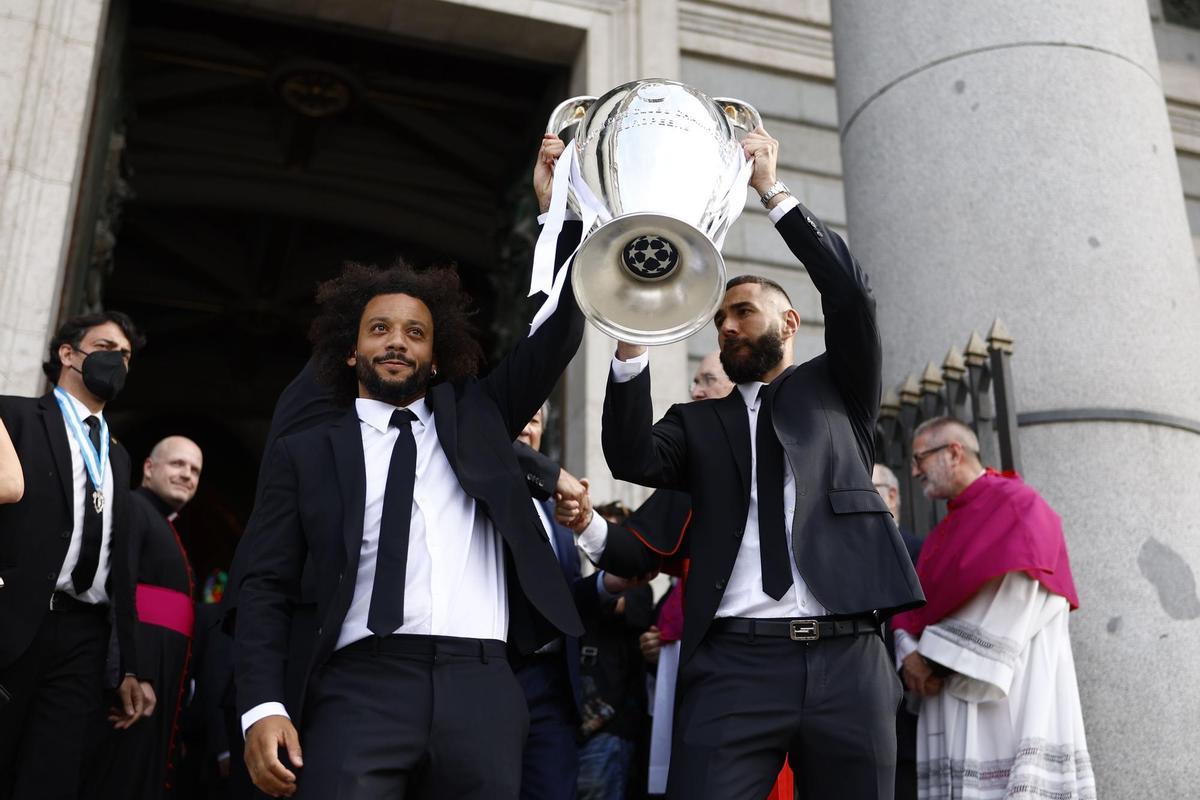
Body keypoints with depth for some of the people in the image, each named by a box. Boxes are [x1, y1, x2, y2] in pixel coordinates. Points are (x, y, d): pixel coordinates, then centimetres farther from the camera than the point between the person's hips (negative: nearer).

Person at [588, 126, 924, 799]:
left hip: (847, 660, 0)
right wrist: (632, 341, -9)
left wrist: (773, 191, 2)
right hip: (733, 665, 1)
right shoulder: (699, 421, 21)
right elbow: (633, 458, 1)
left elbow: (849, 293, 2)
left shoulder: (836, 388, 18)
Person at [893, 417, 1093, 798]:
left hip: (1011, 693, -7)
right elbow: (918, 602, 12)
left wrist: (939, 655, -13)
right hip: (953, 697, 7)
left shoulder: (1016, 504, -1)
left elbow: (1009, 595, -14)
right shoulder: (944, 533, 23)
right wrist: (911, 653, -9)